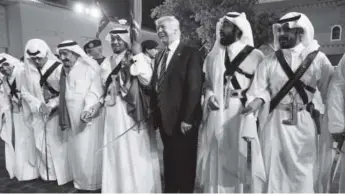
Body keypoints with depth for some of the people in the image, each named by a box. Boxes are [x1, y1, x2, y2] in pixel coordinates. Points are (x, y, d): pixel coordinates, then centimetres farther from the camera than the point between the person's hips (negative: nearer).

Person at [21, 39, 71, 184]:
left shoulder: (58, 68, -12)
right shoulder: (29, 71, 3)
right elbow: (25, 92, 6)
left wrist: (52, 104, -19)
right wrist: (38, 105, -9)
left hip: (56, 112, -4)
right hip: (39, 114, 5)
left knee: (57, 143, 0)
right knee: (42, 144, 10)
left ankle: (62, 174, 15)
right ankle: (47, 174, 25)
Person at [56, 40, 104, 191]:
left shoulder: (90, 67, -9)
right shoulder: (64, 71, 11)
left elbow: (94, 91, -16)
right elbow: (64, 95, 19)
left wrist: (87, 109, -29)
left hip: (88, 117, -6)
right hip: (72, 119, 7)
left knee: (88, 152, -2)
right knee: (75, 152, 11)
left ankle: (92, 184, 15)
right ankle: (80, 182, 26)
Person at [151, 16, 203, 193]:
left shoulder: (190, 53, -10)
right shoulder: (160, 56, 15)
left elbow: (194, 87, -17)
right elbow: (155, 85, 13)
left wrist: (187, 119, -20)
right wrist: (154, 112, 7)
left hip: (182, 120, -7)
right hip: (164, 118, 7)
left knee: (185, 162, 9)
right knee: (169, 160, 19)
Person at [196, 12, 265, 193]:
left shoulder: (255, 55, -1)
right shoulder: (212, 56, 12)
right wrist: (209, 96, -3)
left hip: (242, 117, -3)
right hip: (216, 119, 4)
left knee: (239, 163, 5)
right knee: (215, 163, 11)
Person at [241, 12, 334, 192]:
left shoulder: (317, 59, -1)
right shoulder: (270, 61, 1)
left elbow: (330, 92, 0)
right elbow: (259, 88, -5)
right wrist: (258, 100, -26)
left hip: (302, 124, 0)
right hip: (274, 122, 1)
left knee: (302, 170, 10)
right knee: (273, 168, 9)